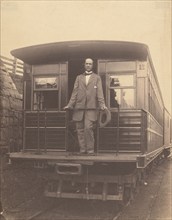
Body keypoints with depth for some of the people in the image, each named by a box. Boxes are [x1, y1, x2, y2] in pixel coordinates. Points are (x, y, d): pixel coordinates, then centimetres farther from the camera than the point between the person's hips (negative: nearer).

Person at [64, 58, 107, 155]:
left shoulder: (97, 78, 13)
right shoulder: (79, 77, 18)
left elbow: (99, 92, 2)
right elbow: (75, 92, 12)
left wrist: (102, 105, -12)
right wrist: (70, 104, 1)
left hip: (91, 107, -3)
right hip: (79, 107, 3)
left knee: (88, 128, -14)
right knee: (80, 129, 2)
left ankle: (90, 150, -4)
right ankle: (82, 150, 10)